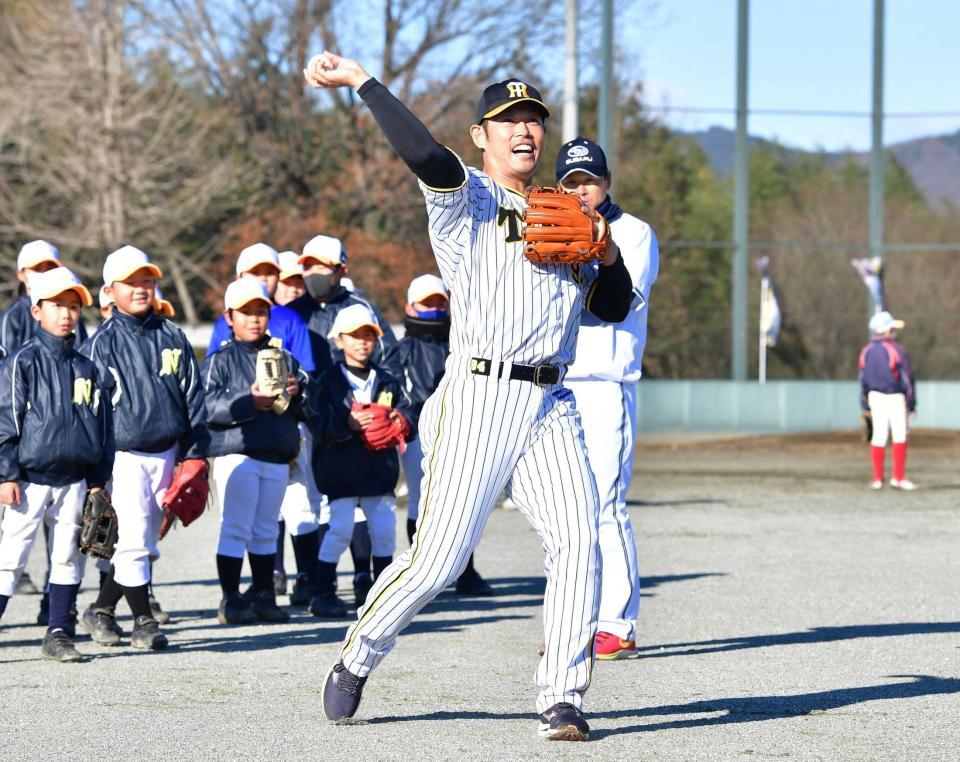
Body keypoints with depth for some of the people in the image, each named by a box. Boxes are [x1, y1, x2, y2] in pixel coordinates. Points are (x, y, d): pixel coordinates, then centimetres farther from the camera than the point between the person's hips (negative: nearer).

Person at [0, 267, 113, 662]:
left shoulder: (86, 369, 10)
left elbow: (102, 425, 15)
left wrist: (98, 480, 11)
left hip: (73, 478, 5)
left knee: (67, 557, 7)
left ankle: (58, 635, 15)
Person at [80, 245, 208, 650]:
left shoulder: (172, 337, 9)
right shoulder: (103, 342, -3)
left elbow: (192, 394, 13)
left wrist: (195, 451, 9)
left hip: (165, 452, 5)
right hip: (124, 454, -5)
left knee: (142, 542, 10)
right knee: (135, 540, -12)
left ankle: (101, 609, 25)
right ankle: (144, 621, -3)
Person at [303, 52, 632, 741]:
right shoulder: (465, 199, 4)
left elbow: (614, 309, 20)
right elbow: (425, 155, -18)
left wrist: (607, 253, 0)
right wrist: (361, 81, -23)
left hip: (551, 406, 5)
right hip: (477, 399, -5)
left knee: (579, 542, -14)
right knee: (439, 559, -7)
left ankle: (563, 700, -8)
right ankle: (358, 657, 18)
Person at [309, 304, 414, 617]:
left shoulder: (386, 382, 14)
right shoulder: (330, 382, 0)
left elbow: (406, 413, 10)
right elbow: (322, 425, -10)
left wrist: (401, 421, -13)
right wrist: (348, 424, -27)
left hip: (378, 466, 4)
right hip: (341, 470, -4)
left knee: (384, 528, 4)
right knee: (340, 528, -10)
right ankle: (323, 593, -3)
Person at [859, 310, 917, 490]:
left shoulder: (866, 352, 3)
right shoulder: (896, 350, -12)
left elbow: (863, 381, 8)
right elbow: (907, 379, -10)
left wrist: (865, 407, 16)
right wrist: (912, 405, -3)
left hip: (875, 397, 6)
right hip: (895, 397, -6)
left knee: (878, 437, 9)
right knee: (899, 436, -2)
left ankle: (877, 479, 10)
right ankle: (898, 478, -4)